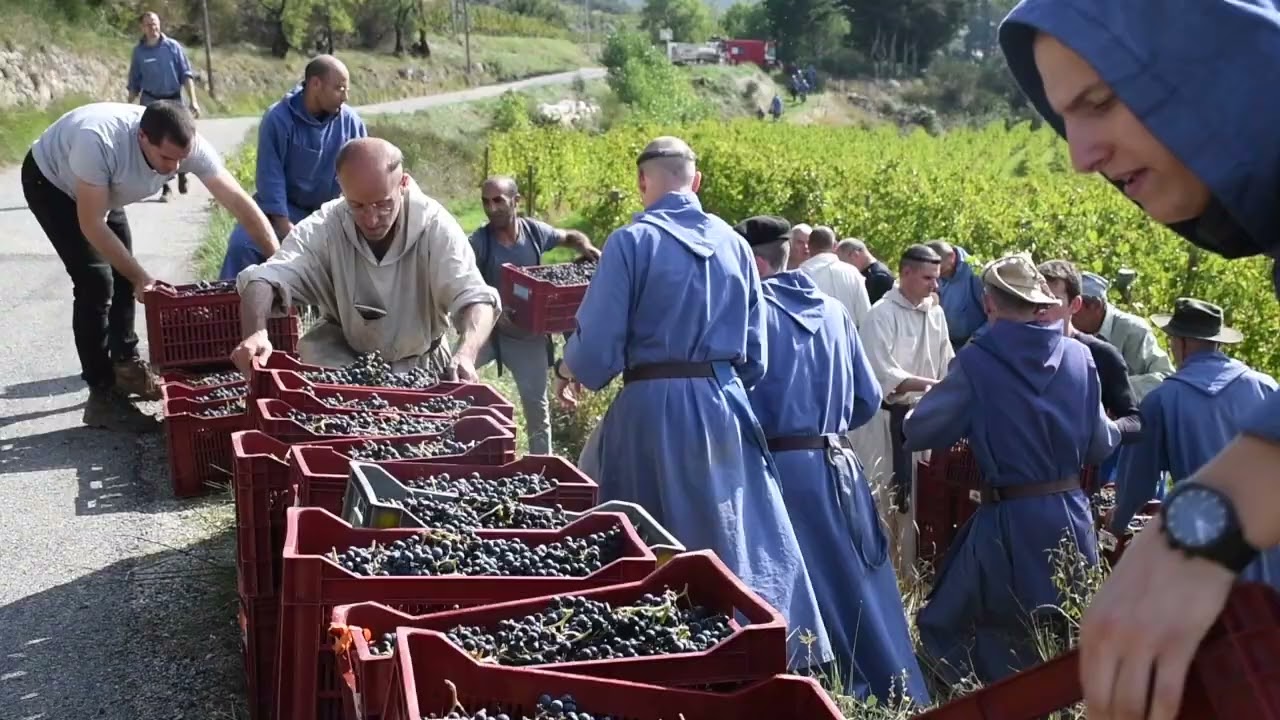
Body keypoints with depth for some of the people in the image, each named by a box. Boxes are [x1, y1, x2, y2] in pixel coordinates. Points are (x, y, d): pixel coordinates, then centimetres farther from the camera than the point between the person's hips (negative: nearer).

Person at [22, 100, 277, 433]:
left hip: (102, 189, 6)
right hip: (50, 183, -6)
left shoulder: (188, 146, -29)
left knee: (122, 273, 10)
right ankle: (102, 396, -8)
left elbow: (239, 201, -26)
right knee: (96, 281, -15)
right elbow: (92, 225, -34)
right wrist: (139, 276, -35)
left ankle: (127, 367, 29)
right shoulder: (99, 143, -44)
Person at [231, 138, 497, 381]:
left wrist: (465, 356, -52)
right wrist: (256, 333, -53)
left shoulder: (435, 225, -22)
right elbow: (264, 280, -30)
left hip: (420, 367, 2)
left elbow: (475, 300, -31)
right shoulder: (322, 228, -19)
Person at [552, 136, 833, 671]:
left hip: (655, 411, -4)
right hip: (727, 408, 4)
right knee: (746, 540, 11)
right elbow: (755, 356, 10)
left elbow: (597, 349, -9)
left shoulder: (632, 242, -6)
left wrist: (566, 369, 12)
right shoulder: (735, 244, 7)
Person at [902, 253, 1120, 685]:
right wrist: (1123, 427, 30)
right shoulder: (1078, 355, 1)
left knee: (949, 625, 11)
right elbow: (1100, 444, 7)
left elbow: (918, 433, -6)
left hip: (1010, 521, -5)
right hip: (1071, 514, 5)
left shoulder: (977, 362, -12)